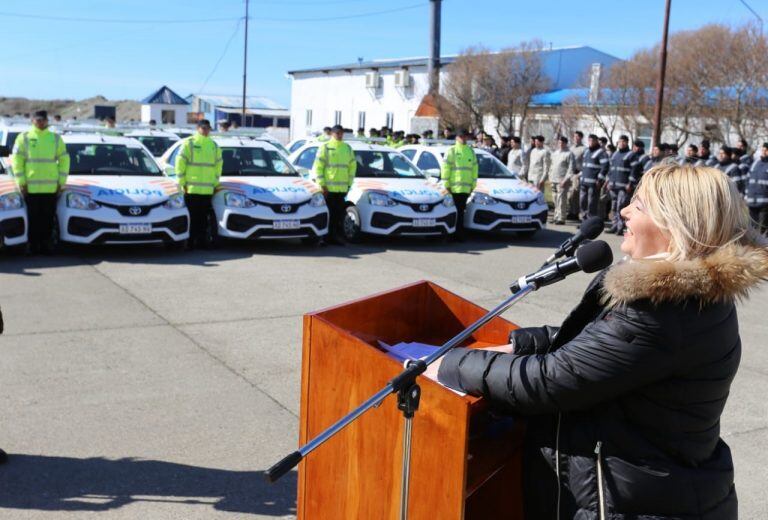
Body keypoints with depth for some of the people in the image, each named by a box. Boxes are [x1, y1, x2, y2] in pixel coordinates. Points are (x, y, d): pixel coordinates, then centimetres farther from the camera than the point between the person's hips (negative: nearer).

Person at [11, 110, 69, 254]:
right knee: (34, 219, 1)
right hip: (30, 187, -2)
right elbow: (17, 160, 2)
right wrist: (21, 181, -6)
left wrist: (61, 182, 3)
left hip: (51, 187, 2)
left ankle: (45, 246, 12)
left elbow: (64, 160, 11)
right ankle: (33, 247, 9)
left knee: (48, 219, 4)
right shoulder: (24, 137, 4)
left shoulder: (56, 138, 11)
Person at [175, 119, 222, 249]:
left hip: (207, 190, 4)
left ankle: (202, 240, 14)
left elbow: (218, 165, 20)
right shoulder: (189, 143, -1)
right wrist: (182, 183, -6)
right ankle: (190, 242, 4)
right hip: (191, 189, -4)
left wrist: (215, 183, 13)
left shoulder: (214, 145, 13)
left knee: (204, 217, 7)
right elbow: (180, 163, -2)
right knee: (192, 217, -2)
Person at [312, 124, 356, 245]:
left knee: (340, 214, 5)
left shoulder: (348, 148, 15)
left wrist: (349, 184, 10)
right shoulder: (325, 147, 0)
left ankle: (338, 236, 13)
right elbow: (317, 167, -3)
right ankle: (328, 237, 4)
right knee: (329, 214, -3)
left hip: (342, 189, 4)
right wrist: (322, 185, -10)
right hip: (328, 188, -4)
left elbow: (352, 167, 18)